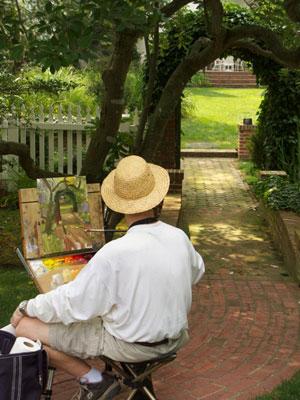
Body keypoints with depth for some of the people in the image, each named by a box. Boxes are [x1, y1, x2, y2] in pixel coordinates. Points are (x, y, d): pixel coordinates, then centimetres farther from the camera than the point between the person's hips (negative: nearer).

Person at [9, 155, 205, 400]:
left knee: (24, 327, -4)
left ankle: (94, 380, 1)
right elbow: (196, 272, 12)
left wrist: (27, 308, -3)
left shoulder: (114, 254, -29)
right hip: (174, 339, 6)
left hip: (127, 345, -5)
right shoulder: (180, 238, -11)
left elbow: (72, 303, -21)